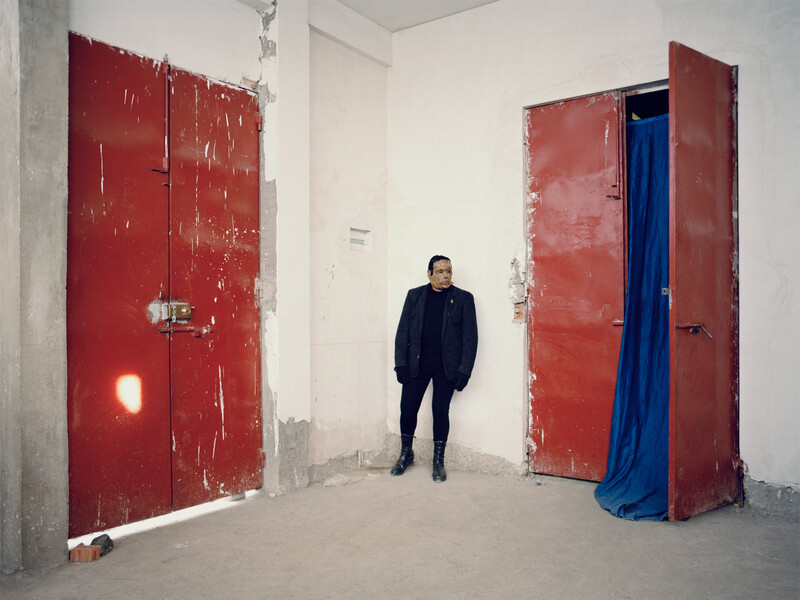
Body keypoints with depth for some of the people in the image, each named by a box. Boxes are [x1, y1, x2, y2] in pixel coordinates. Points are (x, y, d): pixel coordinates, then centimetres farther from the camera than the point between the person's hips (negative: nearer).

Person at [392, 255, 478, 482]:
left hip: (446, 366, -2)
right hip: (416, 363, 2)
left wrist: (464, 370, -7)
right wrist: (400, 363, -1)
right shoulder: (415, 295, 9)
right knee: (407, 408, 3)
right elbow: (402, 331, 8)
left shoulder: (463, 299, 3)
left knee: (441, 411, 3)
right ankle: (406, 453, 26)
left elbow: (470, 337, 0)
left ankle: (439, 461, 21)